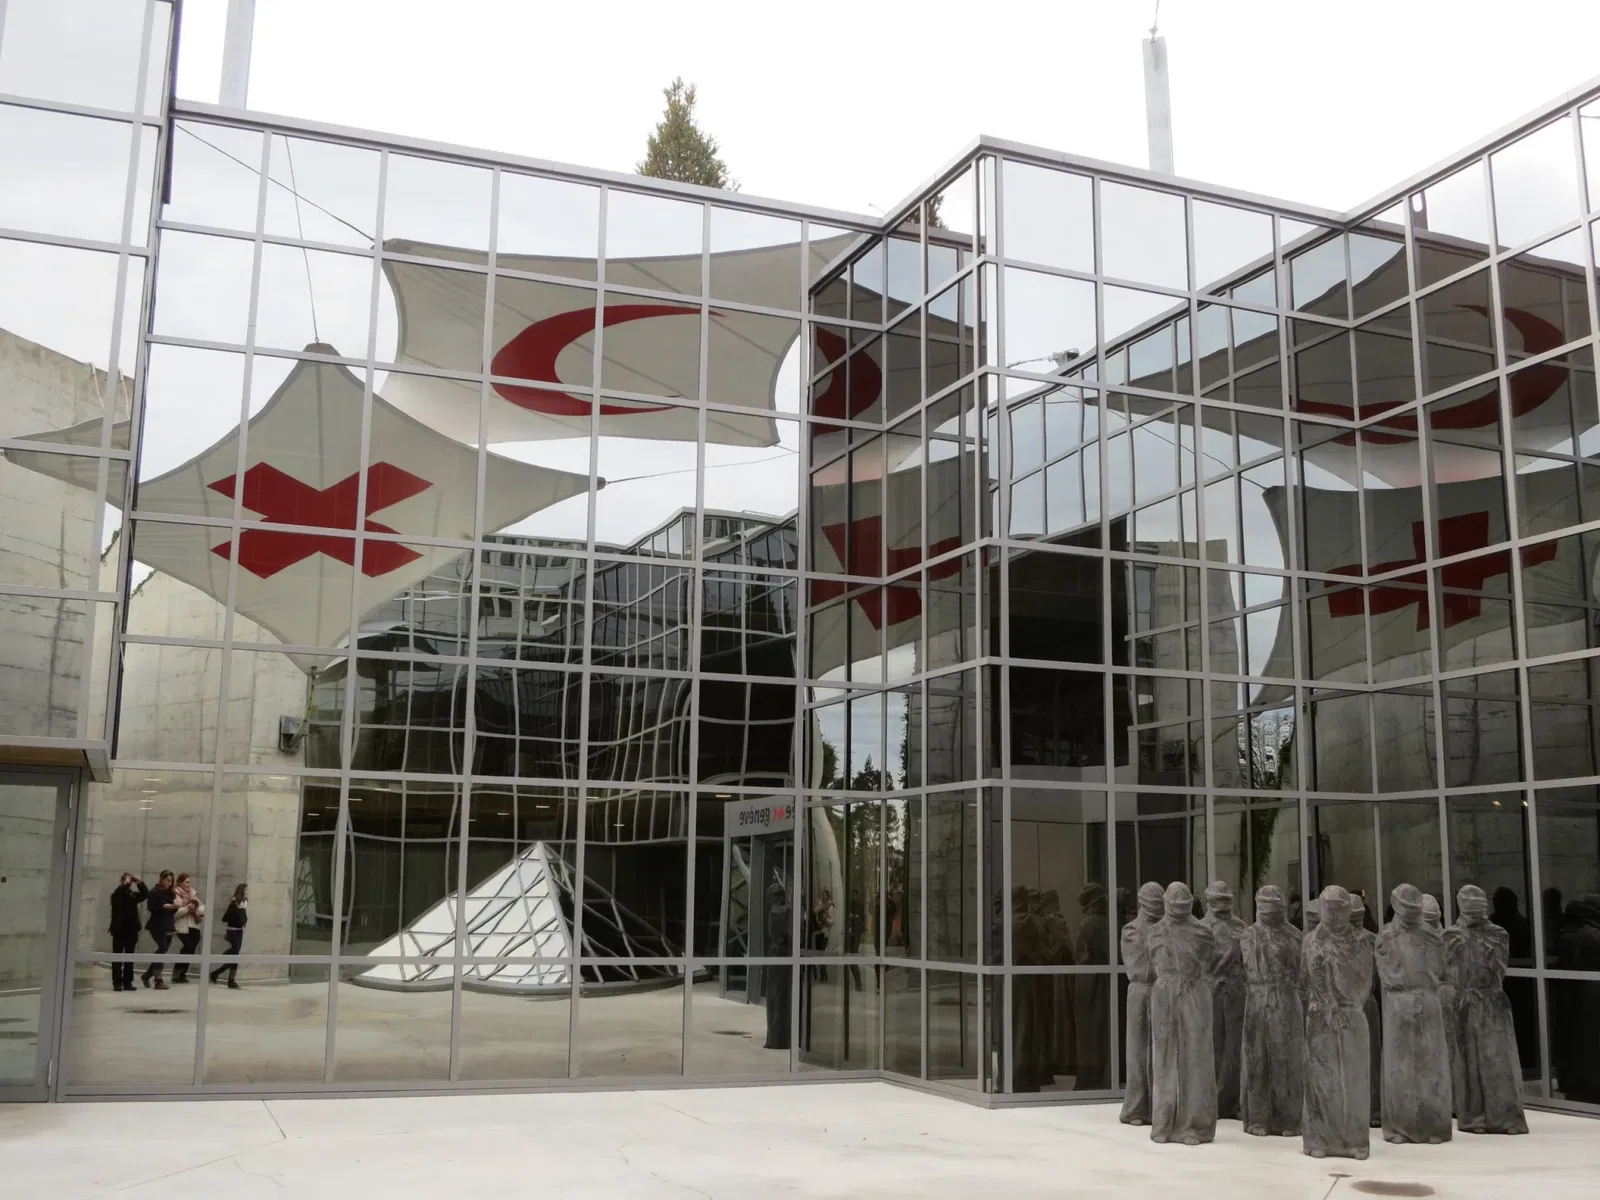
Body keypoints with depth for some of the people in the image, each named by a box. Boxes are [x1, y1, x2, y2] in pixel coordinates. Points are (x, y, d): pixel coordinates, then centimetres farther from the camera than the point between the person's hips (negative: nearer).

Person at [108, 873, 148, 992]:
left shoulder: (134, 894, 11)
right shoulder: (117, 894, 0)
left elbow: (146, 894, -3)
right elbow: (119, 896, -23)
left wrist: (140, 883, -11)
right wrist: (125, 884, -22)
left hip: (132, 929, 4)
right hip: (119, 929, -4)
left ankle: (127, 982, 10)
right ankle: (117, 982, 0)